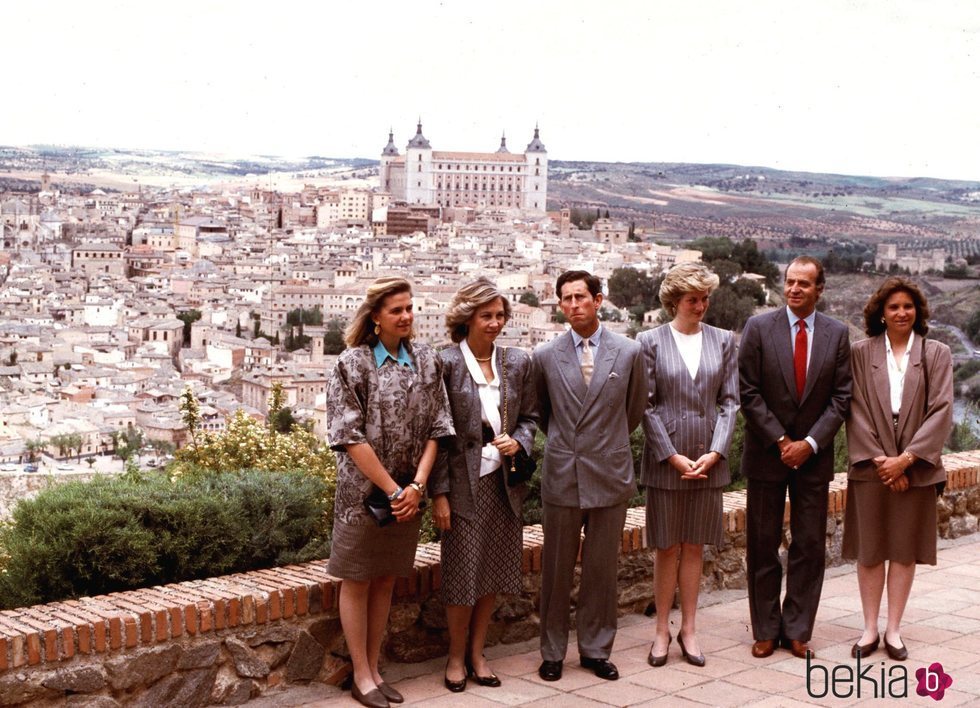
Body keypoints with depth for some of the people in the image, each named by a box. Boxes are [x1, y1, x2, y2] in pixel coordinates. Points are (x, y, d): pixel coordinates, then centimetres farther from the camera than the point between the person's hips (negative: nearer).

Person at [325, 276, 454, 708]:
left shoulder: (426, 361, 4)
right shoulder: (353, 363, -9)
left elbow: (435, 428, 3)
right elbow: (350, 436, -14)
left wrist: (417, 485, -8)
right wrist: (392, 490, -15)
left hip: (406, 493, 4)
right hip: (363, 490, -4)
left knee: (385, 581, 13)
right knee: (357, 582, 5)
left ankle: (373, 669, 23)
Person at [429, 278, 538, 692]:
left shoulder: (518, 362, 4)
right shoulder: (446, 363, -9)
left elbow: (529, 416, 14)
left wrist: (518, 441, -9)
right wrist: (439, 493, -11)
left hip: (505, 482, 4)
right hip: (463, 482, -4)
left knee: (493, 570, 11)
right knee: (462, 572, 2)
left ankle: (477, 653, 25)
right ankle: (456, 656, 20)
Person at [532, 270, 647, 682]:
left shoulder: (629, 353, -1)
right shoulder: (545, 357, 1)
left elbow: (635, 410, 12)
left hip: (609, 477, 0)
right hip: (561, 476, 0)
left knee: (602, 570, 8)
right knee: (556, 570, 7)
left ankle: (596, 650, 20)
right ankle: (552, 652, 18)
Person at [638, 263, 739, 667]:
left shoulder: (723, 341, 6)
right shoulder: (651, 342, -2)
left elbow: (729, 401, 4)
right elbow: (647, 406, -5)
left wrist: (715, 453, -7)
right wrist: (673, 456, -11)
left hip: (708, 461, 2)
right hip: (665, 460, -2)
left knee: (694, 547, 9)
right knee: (668, 548, 4)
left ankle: (688, 630, 17)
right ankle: (662, 631, 14)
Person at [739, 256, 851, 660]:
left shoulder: (836, 334, 3)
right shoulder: (759, 328, -3)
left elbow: (841, 396, 1)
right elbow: (749, 393, -5)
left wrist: (810, 442, -10)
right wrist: (780, 441, -10)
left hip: (813, 456, 2)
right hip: (767, 454, -1)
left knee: (809, 546, 5)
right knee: (762, 546, 4)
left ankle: (797, 631, 15)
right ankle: (766, 631, 15)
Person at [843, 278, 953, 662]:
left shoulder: (936, 354, 2)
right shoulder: (861, 353, 2)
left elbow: (941, 410, -4)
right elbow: (856, 410, -2)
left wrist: (906, 458, -13)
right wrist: (879, 459, -11)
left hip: (915, 468, 0)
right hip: (871, 466, 0)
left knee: (905, 549, 5)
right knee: (869, 549, 4)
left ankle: (894, 629, 14)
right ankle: (870, 629, 14)